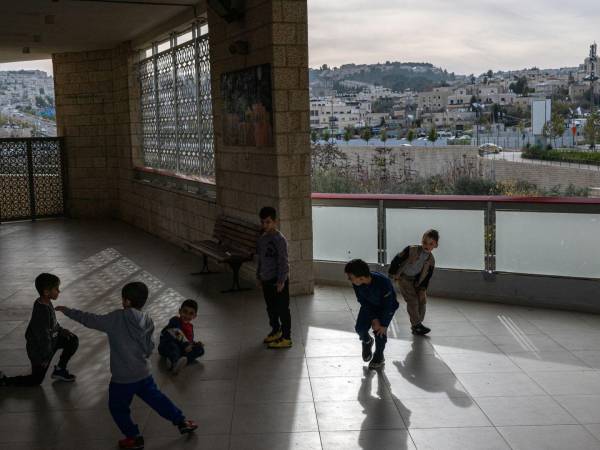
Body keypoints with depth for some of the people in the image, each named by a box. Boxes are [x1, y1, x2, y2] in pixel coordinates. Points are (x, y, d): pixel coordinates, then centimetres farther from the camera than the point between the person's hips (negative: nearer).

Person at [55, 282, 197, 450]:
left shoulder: (116, 318, -17)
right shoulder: (147, 322, -4)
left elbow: (90, 320, -11)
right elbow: (149, 348, 3)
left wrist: (67, 311, 0)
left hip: (122, 378, -5)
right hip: (144, 373, 5)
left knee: (118, 408, 16)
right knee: (156, 398, 23)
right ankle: (182, 422, 28)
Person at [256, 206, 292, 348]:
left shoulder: (279, 239, -17)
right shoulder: (262, 238, 8)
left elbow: (283, 261, -18)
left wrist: (281, 280, -19)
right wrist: (259, 276, 18)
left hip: (278, 280, -8)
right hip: (266, 280, 8)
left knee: (282, 309, -2)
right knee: (271, 307, 19)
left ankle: (286, 338, 4)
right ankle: (276, 331, 36)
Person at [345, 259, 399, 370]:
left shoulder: (383, 282, -41)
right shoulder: (356, 284, -27)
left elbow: (387, 305, -28)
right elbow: (363, 302, -14)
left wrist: (384, 324, -20)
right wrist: (373, 318, -19)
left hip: (387, 307, -4)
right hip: (369, 306, 4)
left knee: (380, 331, -13)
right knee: (360, 328, -11)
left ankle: (379, 357, 13)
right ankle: (367, 342, 25)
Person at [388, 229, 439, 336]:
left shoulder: (431, 260, -7)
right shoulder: (411, 250, -20)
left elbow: (427, 276, -1)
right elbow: (396, 260, -14)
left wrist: (423, 289, -8)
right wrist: (393, 273, -10)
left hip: (416, 281, 5)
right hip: (403, 278, -5)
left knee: (422, 300, 3)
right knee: (413, 301, -12)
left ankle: (418, 323, 18)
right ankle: (416, 325, -4)